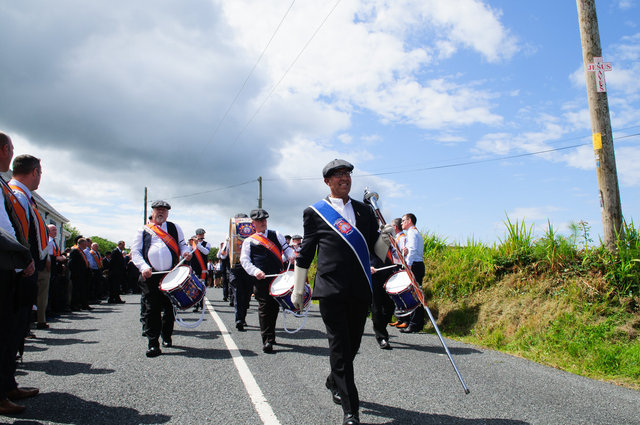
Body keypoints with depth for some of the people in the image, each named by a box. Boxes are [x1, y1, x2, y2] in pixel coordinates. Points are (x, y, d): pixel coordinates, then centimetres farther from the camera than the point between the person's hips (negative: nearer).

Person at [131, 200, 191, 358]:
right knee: (151, 309, -6)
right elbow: (135, 251, 7)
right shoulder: (143, 230, 12)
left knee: (169, 308, 7)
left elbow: (182, 244, 17)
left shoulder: (174, 227, 17)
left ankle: (167, 337, 27)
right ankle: (153, 343, 0)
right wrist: (143, 267, -10)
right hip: (150, 276, -1)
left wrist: (185, 252, -7)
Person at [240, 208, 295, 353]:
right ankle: (267, 340, -5)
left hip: (278, 276, 3)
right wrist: (255, 271, -14)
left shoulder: (276, 234, 19)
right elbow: (244, 260, 2)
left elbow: (286, 248, 16)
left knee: (275, 306, 7)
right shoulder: (249, 241, 10)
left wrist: (291, 256, -7)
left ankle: (271, 335, 23)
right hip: (261, 279, -3)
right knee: (264, 307, -8)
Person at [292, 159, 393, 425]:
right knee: (339, 347, -4)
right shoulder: (315, 213, 4)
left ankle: (334, 382, 41)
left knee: (353, 343, 14)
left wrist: (385, 238, -6)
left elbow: (375, 249, 17)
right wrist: (297, 290, 11)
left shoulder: (364, 211, 14)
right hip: (331, 290, -4)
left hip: (360, 290, 4)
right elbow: (305, 254, 8)